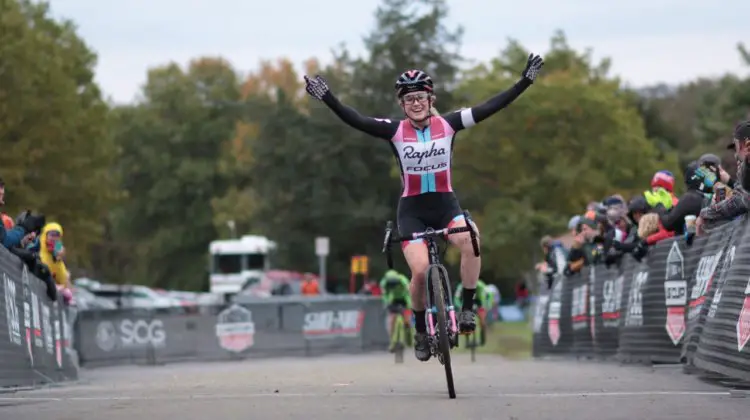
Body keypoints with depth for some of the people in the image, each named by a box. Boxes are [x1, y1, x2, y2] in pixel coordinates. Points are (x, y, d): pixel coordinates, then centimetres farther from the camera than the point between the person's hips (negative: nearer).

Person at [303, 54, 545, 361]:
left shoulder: (448, 125, -4)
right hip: (412, 210, -1)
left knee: (470, 240, -31)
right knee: (420, 271, -19)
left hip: (445, 205, 1)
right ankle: (421, 331, 7)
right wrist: (328, 99, -34)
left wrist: (525, 82, -16)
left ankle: (467, 310, -16)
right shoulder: (395, 131, -7)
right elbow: (355, 120, -19)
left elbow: (491, 107, -9)